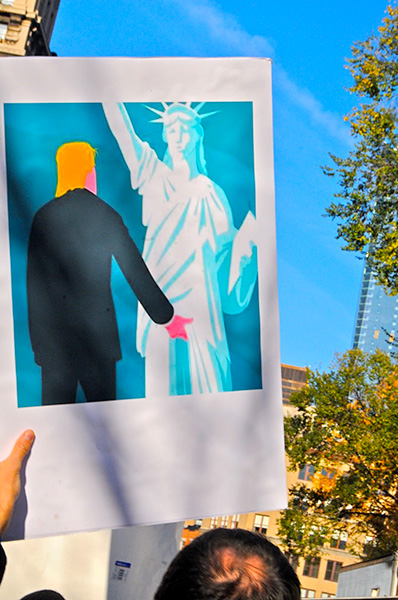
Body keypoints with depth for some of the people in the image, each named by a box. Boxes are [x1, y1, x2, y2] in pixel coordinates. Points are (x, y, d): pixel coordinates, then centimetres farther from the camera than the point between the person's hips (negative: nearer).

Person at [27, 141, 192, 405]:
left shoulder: (43, 216, 0)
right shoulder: (107, 215, -3)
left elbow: (34, 282, 2)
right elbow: (137, 272, -2)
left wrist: (37, 336, 9)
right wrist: (167, 317, 6)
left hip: (53, 333, 1)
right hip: (98, 331, -1)